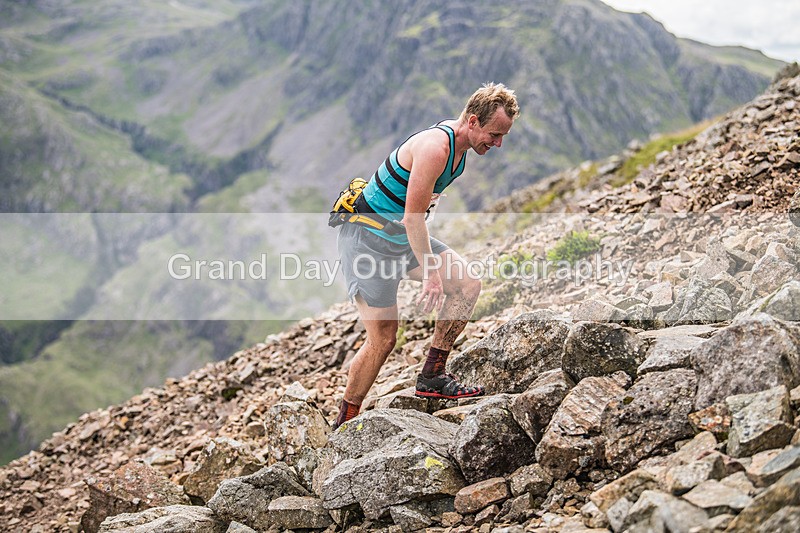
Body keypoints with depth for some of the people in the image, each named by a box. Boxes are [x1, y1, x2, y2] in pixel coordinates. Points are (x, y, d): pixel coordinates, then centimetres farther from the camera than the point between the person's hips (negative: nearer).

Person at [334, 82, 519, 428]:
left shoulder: (459, 143, 2)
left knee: (468, 285, -2)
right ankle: (344, 425, 9)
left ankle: (432, 377, 4)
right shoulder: (435, 147, -27)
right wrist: (430, 275, -23)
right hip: (367, 240, -9)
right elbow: (412, 219, -26)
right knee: (383, 339, -8)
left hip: (402, 237, 9)